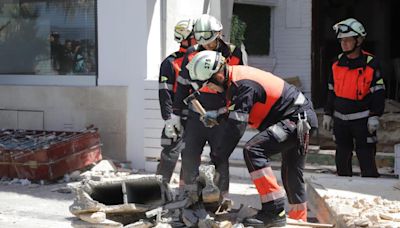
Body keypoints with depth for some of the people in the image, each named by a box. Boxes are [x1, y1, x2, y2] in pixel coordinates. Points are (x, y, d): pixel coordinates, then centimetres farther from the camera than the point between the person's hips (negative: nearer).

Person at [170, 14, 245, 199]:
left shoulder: (233, 54, -6)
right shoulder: (192, 54, -1)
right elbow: (182, 86, 8)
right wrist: (176, 113, 8)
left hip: (221, 117, -2)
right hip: (196, 115, 2)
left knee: (220, 158, 2)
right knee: (188, 154, -2)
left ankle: (222, 196, 14)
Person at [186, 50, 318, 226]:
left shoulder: (243, 84, -24)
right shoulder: (235, 76, 5)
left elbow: (236, 126, -27)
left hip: (297, 119, -10)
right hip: (299, 120, 10)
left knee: (253, 150, -25)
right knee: (291, 174, 21)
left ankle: (274, 210, -24)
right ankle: (299, 218, 37)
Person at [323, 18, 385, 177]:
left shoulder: (371, 64, -8)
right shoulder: (337, 64, 8)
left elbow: (378, 92, -8)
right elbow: (331, 92, 15)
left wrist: (375, 116, -13)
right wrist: (328, 114, 13)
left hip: (362, 120, -5)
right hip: (340, 119, 5)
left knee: (366, 157, -6)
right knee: (342, 157, 12)